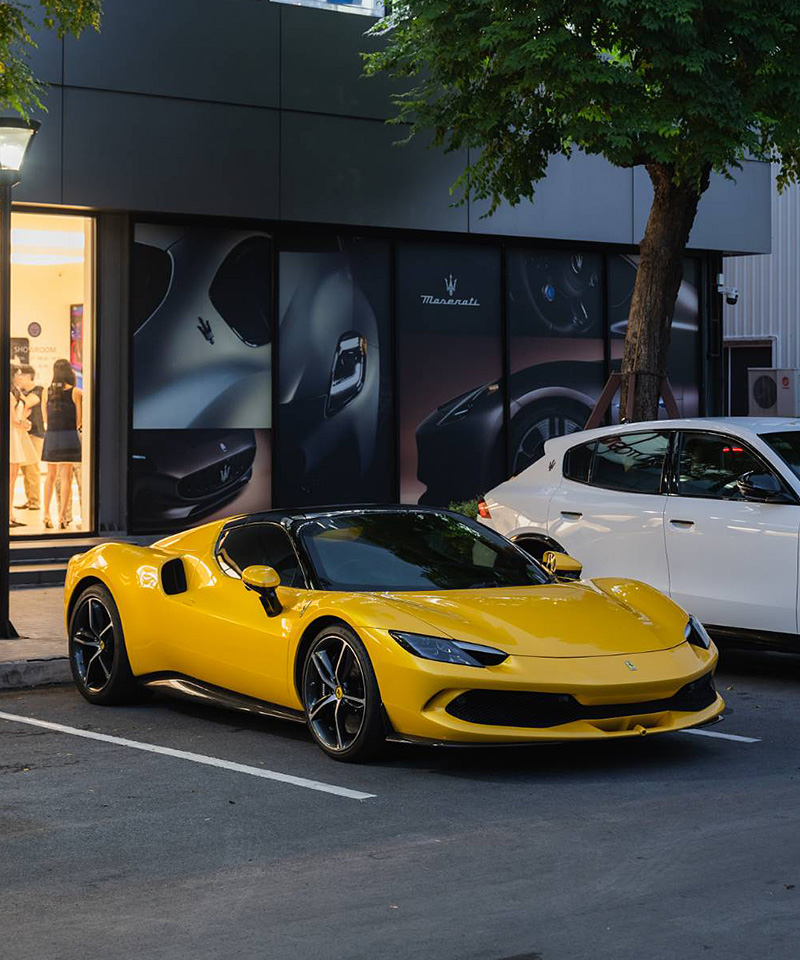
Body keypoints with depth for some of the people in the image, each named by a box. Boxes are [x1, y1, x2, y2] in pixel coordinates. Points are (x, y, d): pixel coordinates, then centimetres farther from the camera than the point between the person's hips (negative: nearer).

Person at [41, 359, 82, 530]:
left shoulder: (47, 391, 5)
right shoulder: (76, 392, -5)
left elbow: (46, 417, 9)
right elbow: (80, 419, -3)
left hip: (50, 436, 4)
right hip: (69, 436, -4)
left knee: (51, 476, 14)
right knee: (66, 476, -1)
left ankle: (46, 514, 15)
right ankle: (62, 516, -6)